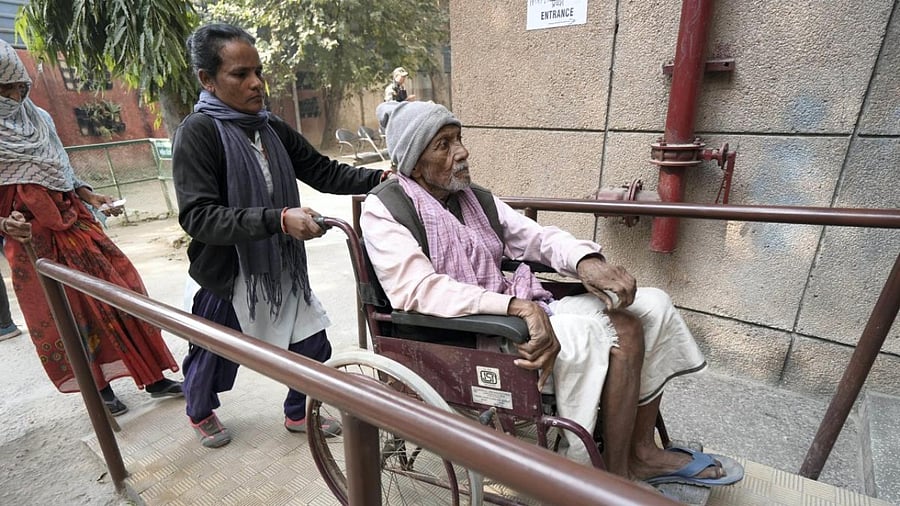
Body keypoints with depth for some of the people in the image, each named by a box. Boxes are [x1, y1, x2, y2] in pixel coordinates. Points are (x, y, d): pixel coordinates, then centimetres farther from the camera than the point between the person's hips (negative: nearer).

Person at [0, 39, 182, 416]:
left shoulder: (39, 118, 7)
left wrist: (90, 196, 6)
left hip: (73, 220, 4)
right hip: (31, 236, -4)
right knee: (67, 313, 4)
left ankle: (154, 377, 12)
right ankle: (99, 387, 22)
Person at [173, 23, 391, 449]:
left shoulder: (272, 127, 2)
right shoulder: (197, 132, -16)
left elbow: (323, 171, 3)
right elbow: (198, 217, -25)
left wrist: (380, 179, -8)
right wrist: (279, 219, -36)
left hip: (281, 268, 5)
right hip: (226, 275, -4)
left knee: (313, 347, 9)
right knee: (214, 358, 17)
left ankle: (297, 413, 38)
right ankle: (200, 412, 52)